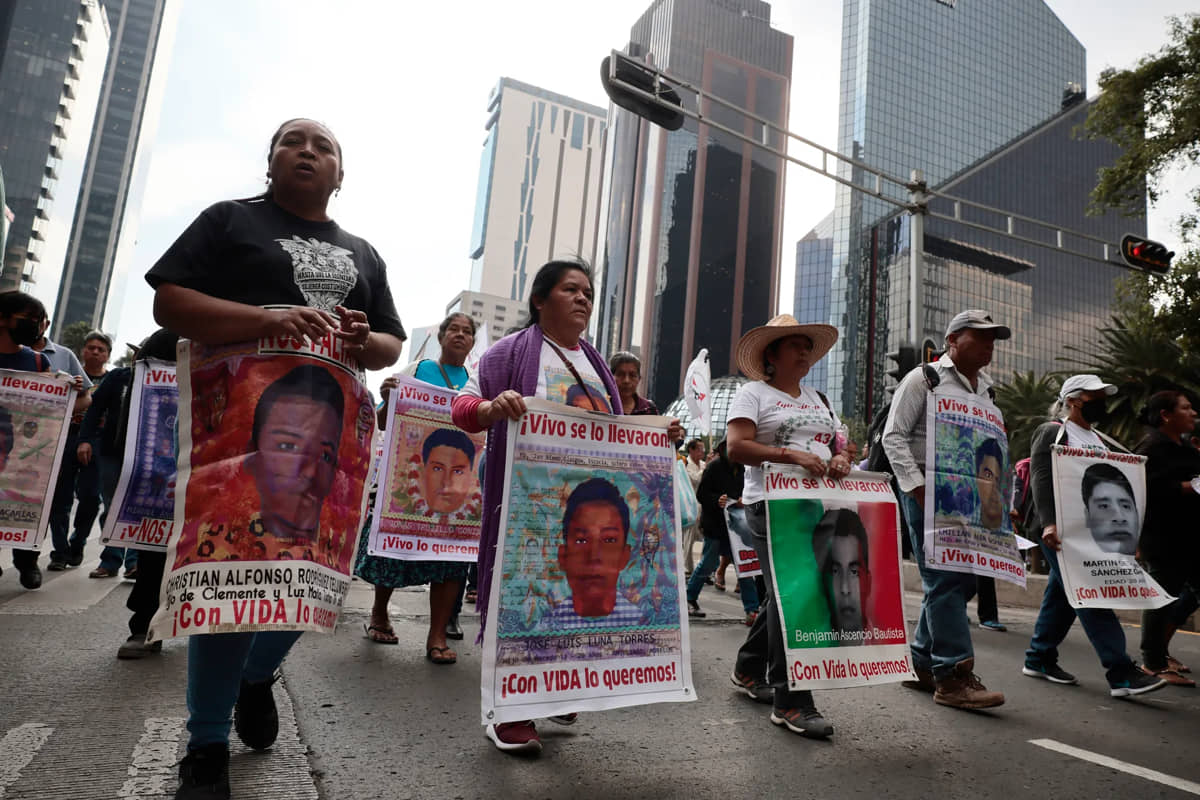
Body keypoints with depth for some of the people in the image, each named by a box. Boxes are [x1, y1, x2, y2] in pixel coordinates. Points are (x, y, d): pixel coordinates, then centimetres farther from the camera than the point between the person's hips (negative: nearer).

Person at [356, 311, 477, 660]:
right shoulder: (415, 371, 6)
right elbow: (383, 423, 8)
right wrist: (388, 398, -13)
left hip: (460, 475, 2)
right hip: (410, 470, -1)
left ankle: (438, 634, 4)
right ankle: (379, 613, 29)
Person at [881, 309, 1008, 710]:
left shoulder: (986, 388, 19)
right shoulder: (923, 378, -2)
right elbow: (894, 436, -8)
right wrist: (917, 487, -17)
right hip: (928, 491, -7)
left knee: (963, 579, 9)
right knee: (944, 580, -9)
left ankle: (922, 663, 22)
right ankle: (953, 675, -3)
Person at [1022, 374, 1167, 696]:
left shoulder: (1098, 438, 21)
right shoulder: (1052, 432, -5)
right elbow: (1041, 479, -15)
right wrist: (1049, 523, -24)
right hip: (1062, 530, -8)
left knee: (1062, 595, 10)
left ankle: (1039, 659, 19)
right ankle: (1121, 673, -9)